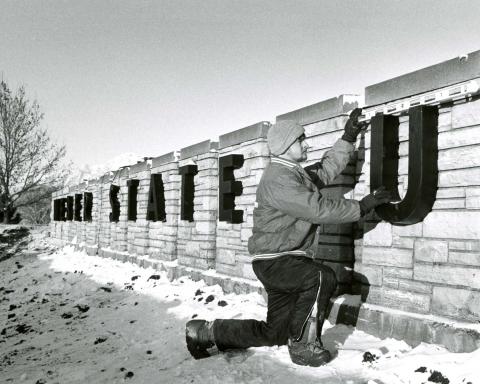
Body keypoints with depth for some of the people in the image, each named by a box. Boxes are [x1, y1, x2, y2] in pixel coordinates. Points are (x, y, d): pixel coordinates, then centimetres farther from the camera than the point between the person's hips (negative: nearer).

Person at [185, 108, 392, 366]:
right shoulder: (279, 179, -19)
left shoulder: (296, 173, 14)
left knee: (275, 333, 11)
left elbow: (328, 168, 23)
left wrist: (348, 137, 18)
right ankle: (303, 345, -14)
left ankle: (207, 333, 22)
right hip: (273, 259, -10)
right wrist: (362, 206, -18)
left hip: (285, 261, 10)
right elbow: (318, 209, -25)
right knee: (322, 278, -31)